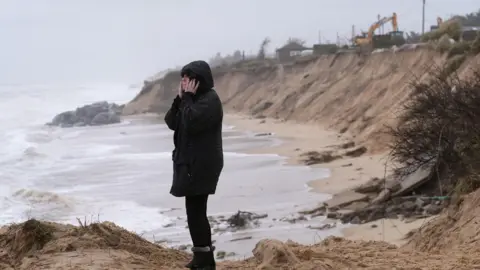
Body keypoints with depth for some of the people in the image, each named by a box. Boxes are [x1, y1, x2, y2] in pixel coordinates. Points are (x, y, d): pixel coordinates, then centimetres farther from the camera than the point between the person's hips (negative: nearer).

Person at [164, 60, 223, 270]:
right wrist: (180, 98, -1)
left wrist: (187, 98, -16)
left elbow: (191, 123, -26)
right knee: (195, 211, 15)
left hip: (202, 164, -10)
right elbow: (171, 122, 10)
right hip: (190, 162, 10)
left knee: (195, 212, -9)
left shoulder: (210, 100, -14)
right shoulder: (192, 99, 15)